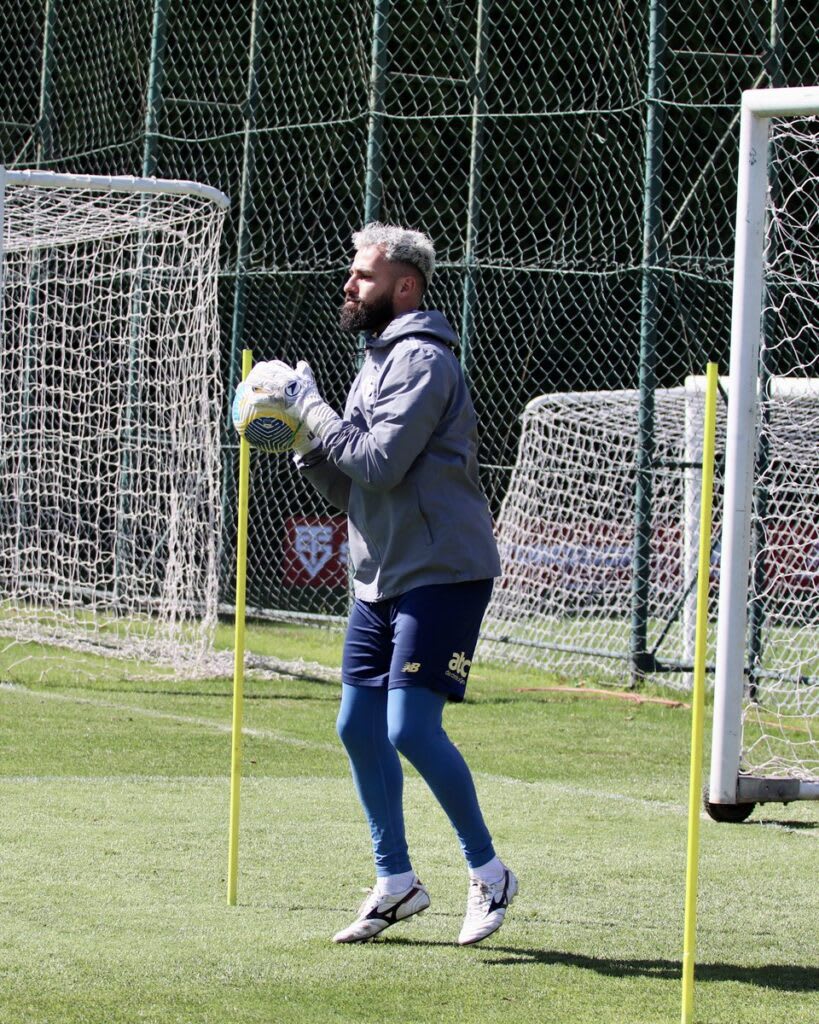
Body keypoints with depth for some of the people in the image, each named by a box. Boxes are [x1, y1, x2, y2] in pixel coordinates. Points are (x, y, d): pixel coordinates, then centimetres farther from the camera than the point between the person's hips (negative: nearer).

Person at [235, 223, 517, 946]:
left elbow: (378, 463, -22)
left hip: (443, 574, -10)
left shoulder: (422, 360, -12)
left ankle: (488, 872, 1)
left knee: (412, 728, -14)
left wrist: (308, 404, -12)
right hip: (381, 577, 10)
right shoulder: (376, 362, 17)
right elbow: (349, 487, 18)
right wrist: (303, 441, 1)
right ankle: (396, 883, 19)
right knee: (359, 727, 8)